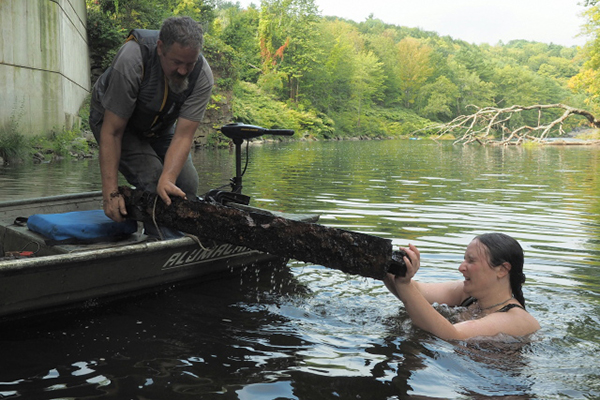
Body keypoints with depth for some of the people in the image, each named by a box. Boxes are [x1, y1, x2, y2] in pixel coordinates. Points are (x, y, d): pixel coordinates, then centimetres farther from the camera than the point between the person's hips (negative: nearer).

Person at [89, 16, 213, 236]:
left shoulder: (202, 75, -28)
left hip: (160, 126, 4)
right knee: (152, 182, -25)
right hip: (112, 118, -4)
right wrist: (111, 193, -35)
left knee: (186, 184, -13)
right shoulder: (131, 60, -38)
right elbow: (112, 131, -33)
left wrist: (167, 179, -47)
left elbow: (183, 135, -29)